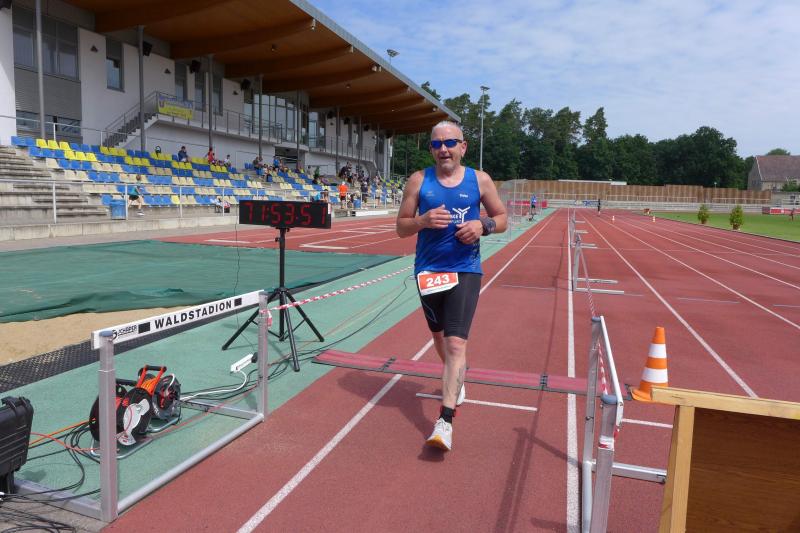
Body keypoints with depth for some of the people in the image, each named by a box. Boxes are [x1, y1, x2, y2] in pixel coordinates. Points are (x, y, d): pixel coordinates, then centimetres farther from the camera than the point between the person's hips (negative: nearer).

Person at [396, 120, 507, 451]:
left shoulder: (480, 180, -1)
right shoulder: (419, 181, 0)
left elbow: (502, 219, 8)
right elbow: (401, 227, 2)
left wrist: (483, 225, -14)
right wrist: (423, 220, -19)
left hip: (465, 270, -2)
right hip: (428, 270, 3)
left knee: (456, 342, -12)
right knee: (439, 334, 19)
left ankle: (445, 421, -10)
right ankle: (456, 379, 50)